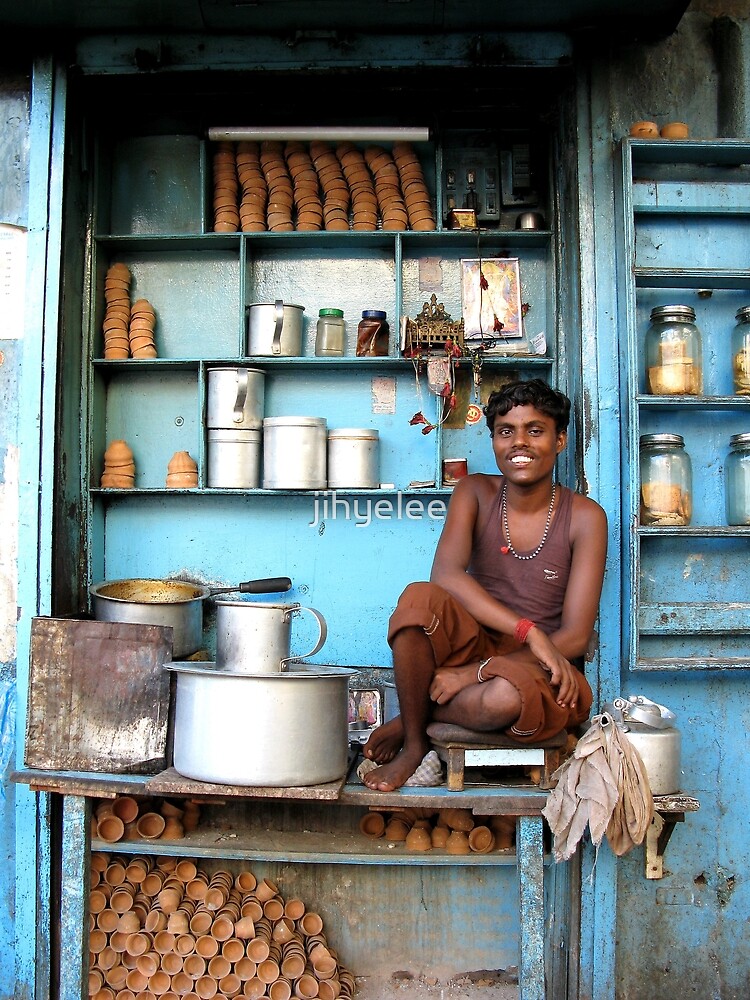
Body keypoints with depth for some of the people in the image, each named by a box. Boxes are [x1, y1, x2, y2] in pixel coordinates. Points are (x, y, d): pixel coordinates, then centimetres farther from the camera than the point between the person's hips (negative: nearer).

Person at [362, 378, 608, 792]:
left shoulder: (584, 517, -7)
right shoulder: (476, 493, 0)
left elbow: (575, 637, -11)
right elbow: (445, 575, -18)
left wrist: (474, 673, -20)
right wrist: (529, 630, -29)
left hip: (536, 667, -2)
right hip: (476, 645, 2)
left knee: (504, 697, -39)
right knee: (419, 598, -30)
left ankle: (413, 719, -5)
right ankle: (414, 744, -11)